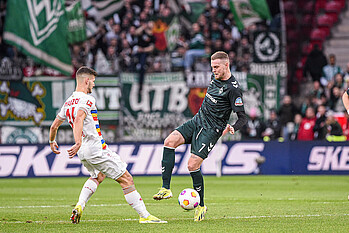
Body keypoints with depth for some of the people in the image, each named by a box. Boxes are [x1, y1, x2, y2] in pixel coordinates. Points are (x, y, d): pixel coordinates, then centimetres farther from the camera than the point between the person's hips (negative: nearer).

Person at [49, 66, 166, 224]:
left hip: (83, 152, 9)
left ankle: (79, 206, 12)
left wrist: (52, 142, 40)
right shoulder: (87, 100, -13)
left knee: (98, 176, 33)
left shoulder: (68, 103, 13)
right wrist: (78, 143, -42)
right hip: (97, 149, -9)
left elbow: (54, 126, 22)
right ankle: (144, 216, -2)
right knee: (126, 179, -2)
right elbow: (79, 119, -32)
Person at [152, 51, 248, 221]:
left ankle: (201, 205, 5)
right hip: (197, 120, 8)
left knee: (192, 165, -15)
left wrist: (232, 128, -35)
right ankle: (166, 188, -14)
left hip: (211, 130, -8)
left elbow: (243, 118, -17)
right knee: (169, 141, -15)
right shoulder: (215, 78, 8)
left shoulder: (233, 89, -16)